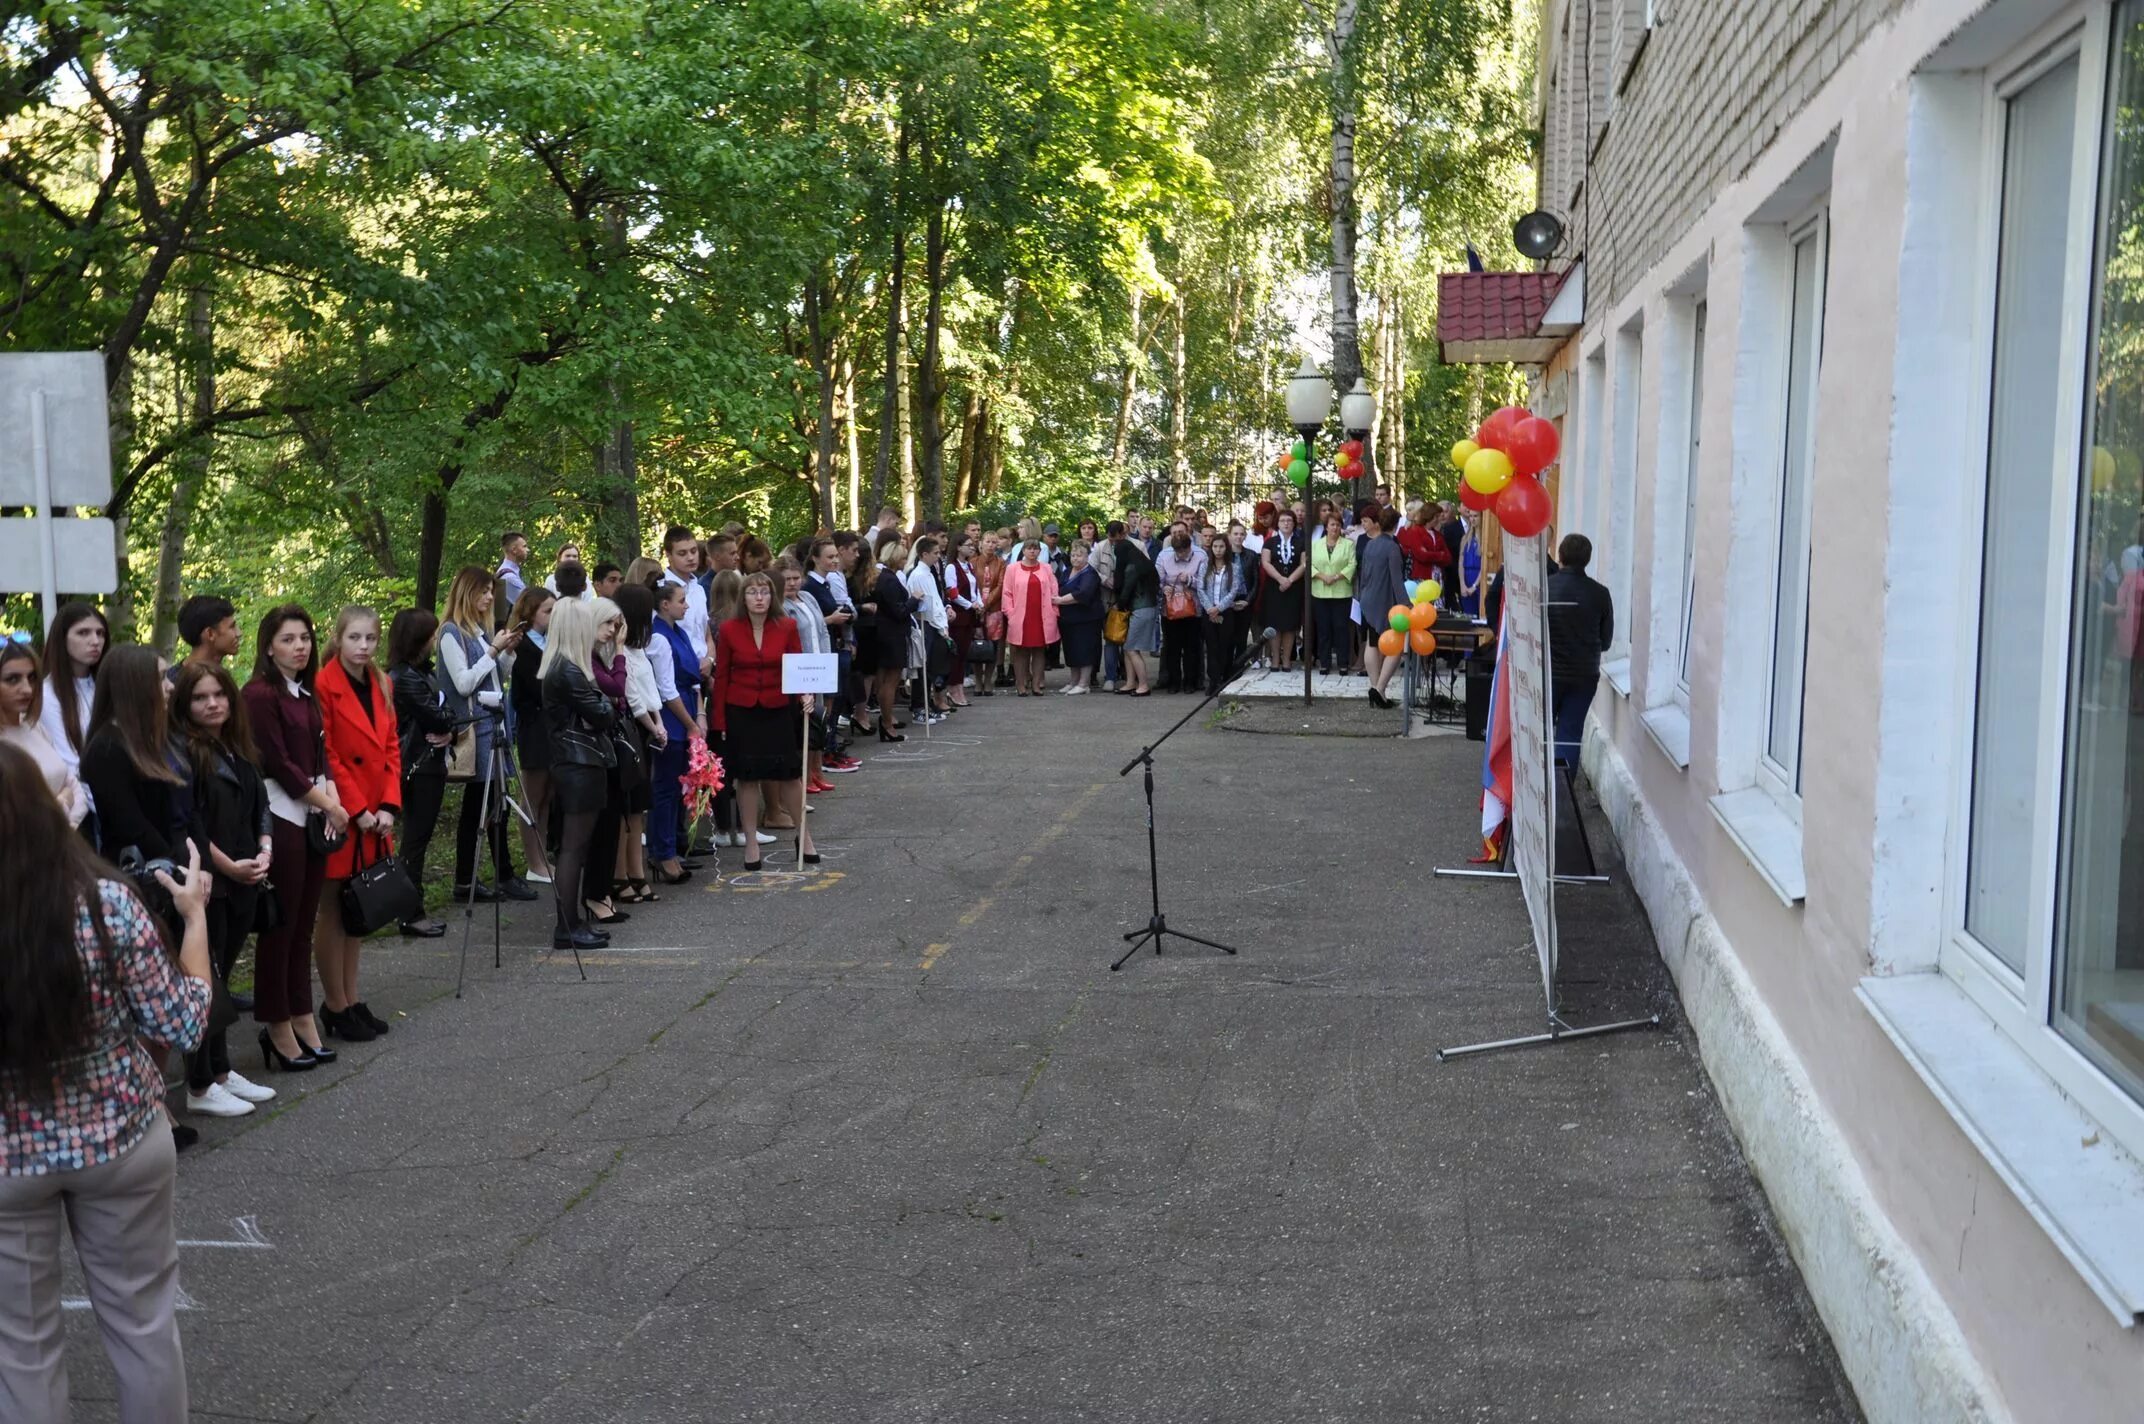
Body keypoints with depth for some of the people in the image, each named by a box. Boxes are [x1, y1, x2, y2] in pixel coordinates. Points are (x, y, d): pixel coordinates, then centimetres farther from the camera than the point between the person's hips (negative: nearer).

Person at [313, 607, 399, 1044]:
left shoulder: (382, 687, 11)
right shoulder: (323, 686, -12)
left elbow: (392, 749, 10)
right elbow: (325, 755, -15)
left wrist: (389, 806, -1)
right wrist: (356, 810, -15)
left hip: (377, 817, 7)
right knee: (333, 909, 2)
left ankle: (352, 1000, 22)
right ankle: (335, 1007, 9)